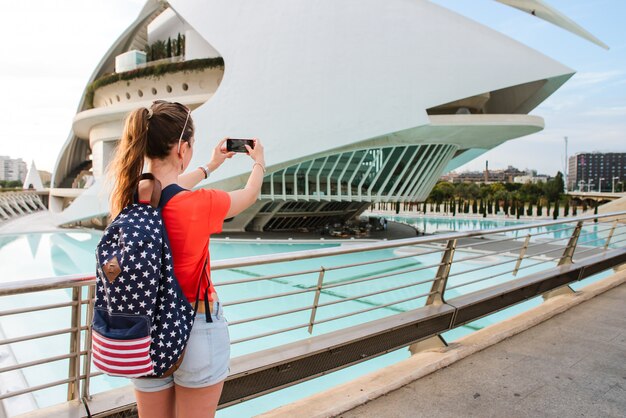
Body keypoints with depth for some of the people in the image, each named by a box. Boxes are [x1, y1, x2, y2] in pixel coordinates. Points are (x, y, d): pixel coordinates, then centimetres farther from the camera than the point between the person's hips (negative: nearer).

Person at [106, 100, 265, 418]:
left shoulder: (128, 196, -8)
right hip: (197, 329, -5)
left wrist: (211, 166, 28)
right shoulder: (200, 204, -23)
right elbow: (250, 195, -2)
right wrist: (259, 163, 20)